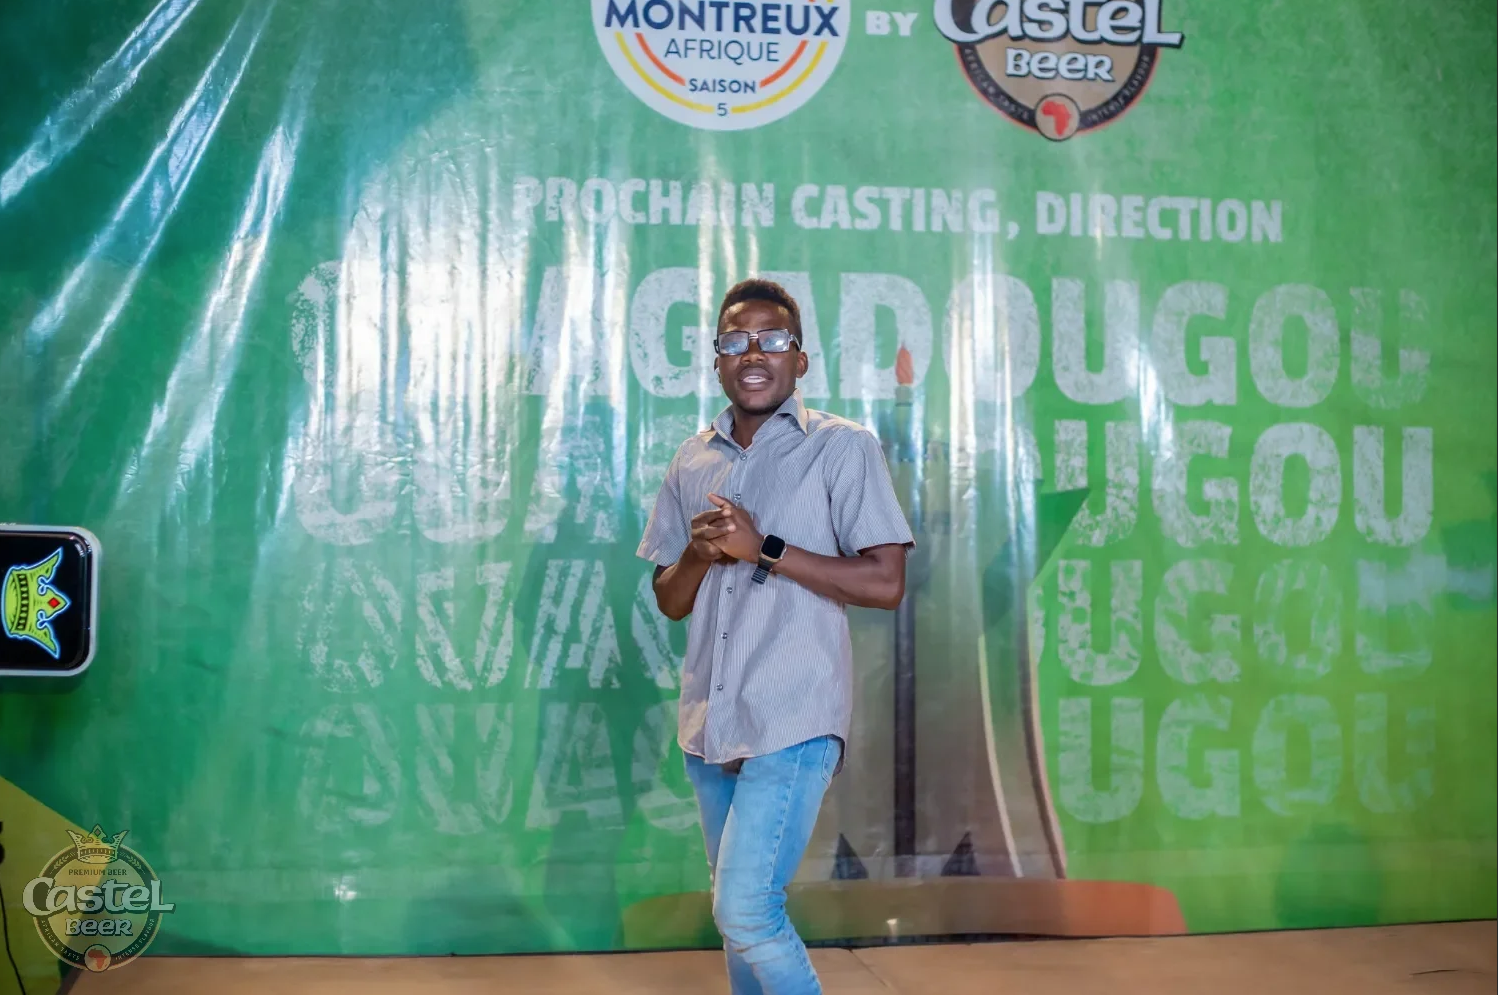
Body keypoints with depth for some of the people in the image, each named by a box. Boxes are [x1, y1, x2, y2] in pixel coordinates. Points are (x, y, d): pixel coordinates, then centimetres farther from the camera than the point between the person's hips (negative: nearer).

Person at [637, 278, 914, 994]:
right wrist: (699, 553, -9)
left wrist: (763, 547, -16)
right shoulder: (692, 462, 11)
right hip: (709, 723, 6)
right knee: (743, 910, 16)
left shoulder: (843, 447, -5)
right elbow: (670, 601, 13)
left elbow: (885, 584, -12)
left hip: (794, 723, -6)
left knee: (744, 909, -13)